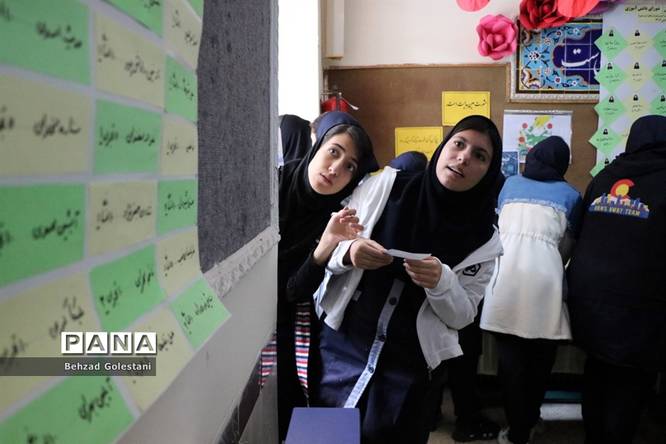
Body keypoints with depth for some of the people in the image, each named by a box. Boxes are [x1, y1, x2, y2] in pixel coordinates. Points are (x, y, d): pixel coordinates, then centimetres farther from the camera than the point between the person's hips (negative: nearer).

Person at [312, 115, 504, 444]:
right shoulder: (385, 185, -6)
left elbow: (462, 316, -1)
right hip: (342, 344, 1)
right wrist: (349, 253, -22)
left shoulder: (482, 239, -5)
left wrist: (441, 282, -21)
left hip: (409, 365, 0)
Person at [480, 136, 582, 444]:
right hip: (543, 276, 0)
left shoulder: (510, 184, 19)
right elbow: (567, 247, 11)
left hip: (506, 273, 1)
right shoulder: (569, 195, 14)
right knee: (541, 357, 16)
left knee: (510, 357, 6)